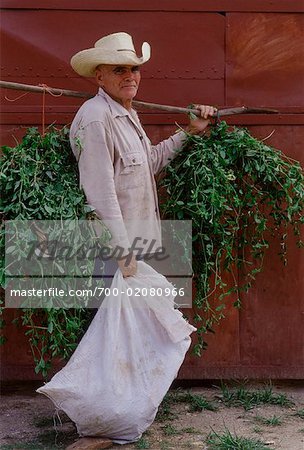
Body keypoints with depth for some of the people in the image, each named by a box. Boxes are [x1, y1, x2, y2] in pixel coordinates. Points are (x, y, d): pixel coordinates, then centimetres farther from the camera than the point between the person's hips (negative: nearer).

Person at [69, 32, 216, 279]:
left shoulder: (128, 114, 16)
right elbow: (100, 193, -22)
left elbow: (150, 160, 30)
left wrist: (190, 131, 27)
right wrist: (122, 253, -22)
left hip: (134, 244, 10)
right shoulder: (96, 117, -18)